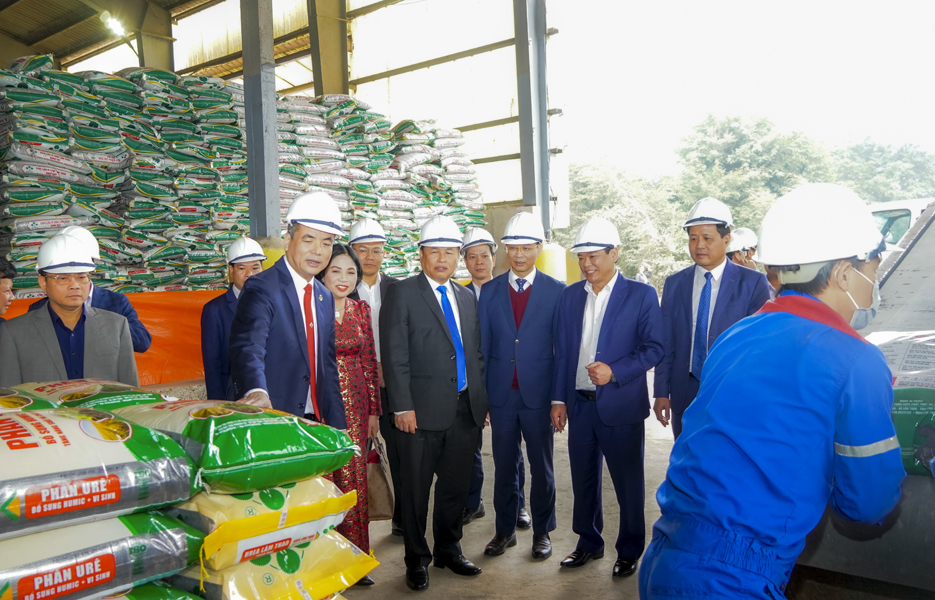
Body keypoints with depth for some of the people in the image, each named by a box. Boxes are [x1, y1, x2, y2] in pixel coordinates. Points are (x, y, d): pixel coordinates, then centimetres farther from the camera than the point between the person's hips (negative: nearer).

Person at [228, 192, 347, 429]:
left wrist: (338, 427, 9)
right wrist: (257, 391, -47)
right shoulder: (260, 289, -13)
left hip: (315, 423, 7)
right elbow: (248, 349, -28)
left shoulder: (325, 297, 10)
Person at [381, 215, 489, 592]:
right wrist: (402, 406, -15)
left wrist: (482, 400, 11)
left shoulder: (466, 298, 14)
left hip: (465, 409, 5)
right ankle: (417, 560, 25)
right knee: (417, 489, 7)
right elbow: (394, 356, -10)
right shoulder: (402, 294, -4)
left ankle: (448, 550, 35)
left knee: (456, 485, 16)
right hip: (423, 409, -5)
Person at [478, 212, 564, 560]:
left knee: (541, 466, 12)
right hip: (501, 394, 2)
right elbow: (482, 347, 4)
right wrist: (479, 396, 1)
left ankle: (542, 531, 29)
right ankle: (505, 530, 29)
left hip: (539, 394, -2)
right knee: (504, 466, 13)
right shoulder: (489, 292, 4)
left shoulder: (556, 291, -2)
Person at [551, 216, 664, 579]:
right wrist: (558, 398, 6)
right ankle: (589, 544, 35)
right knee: (583, 480, 16)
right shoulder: (570, 295, 7)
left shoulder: (641, 295, -6)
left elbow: (654, 348, -8)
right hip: (579, 404, 4)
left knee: (628, 482, 9)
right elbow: (562, 350, 9)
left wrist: (615, 371, -21)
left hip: (620, 406, -4)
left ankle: (629, 551, 30)